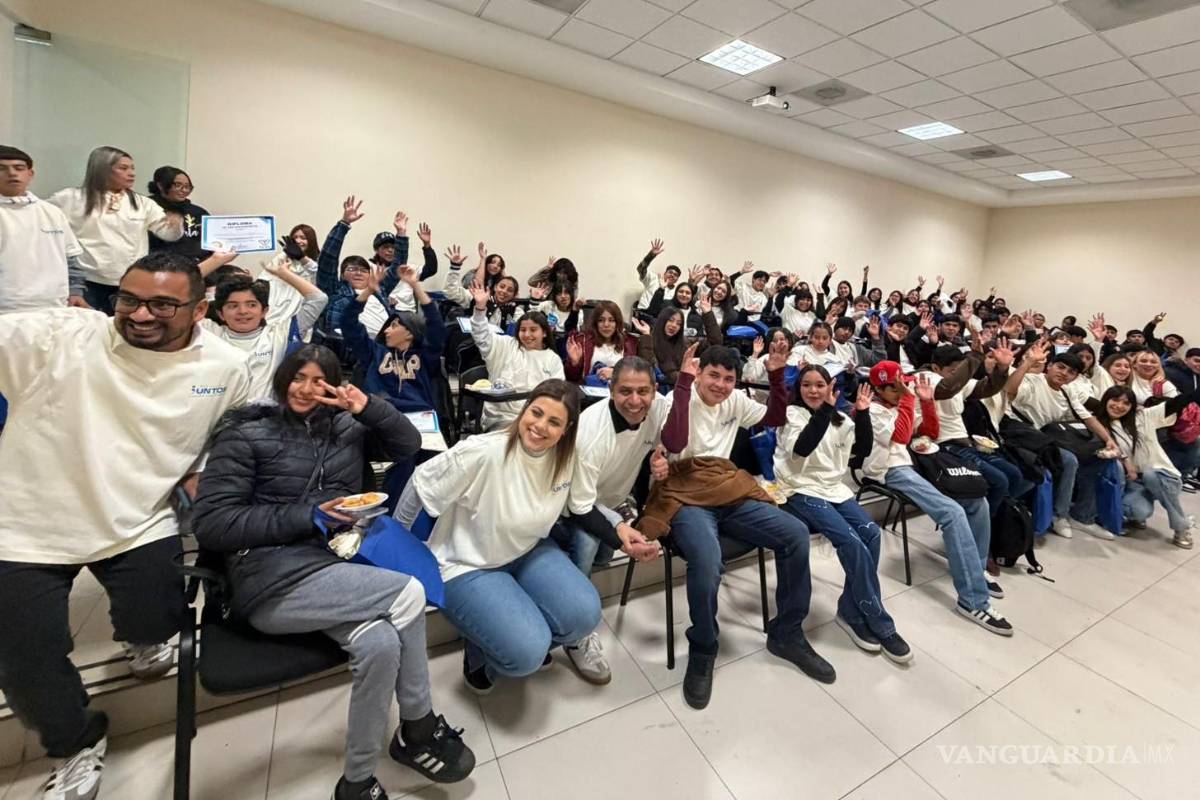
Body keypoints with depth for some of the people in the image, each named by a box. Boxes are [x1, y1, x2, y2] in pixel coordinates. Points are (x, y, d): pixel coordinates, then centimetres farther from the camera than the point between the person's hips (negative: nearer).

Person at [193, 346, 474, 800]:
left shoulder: (345, 428, 15)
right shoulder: (245, 434, 2)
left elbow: (408, 445, 12)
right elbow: (211, 524, -5)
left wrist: (368, 407, -3)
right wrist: (308, 516, -15)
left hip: (338, 567, 5)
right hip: (274, 581, -4)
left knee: (381, 644, -25)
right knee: (408, 594, -23)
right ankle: (420, 727, -1)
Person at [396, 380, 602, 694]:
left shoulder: (566, 457, -12)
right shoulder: (483, 452, -30)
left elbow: (580, 506, 9)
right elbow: (421, 483, -15)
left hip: (528, 552, 6)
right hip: (467, 566, -5)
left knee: (584, 615, -15)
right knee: (526, 654, -22)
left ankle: (530, 637, 18)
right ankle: (480, 650, 15)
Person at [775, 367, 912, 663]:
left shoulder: (840, 419, 16)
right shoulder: (792, 414, -3)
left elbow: (863, 450, 6)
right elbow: (801, 448, -22)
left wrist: (862, 413, -5)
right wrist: (825, 409, -27)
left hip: (834, 487, 6)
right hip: (802, 491, -6)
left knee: (870, 532, -20)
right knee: (852, 541, -23)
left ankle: (853, 613, -5)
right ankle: (879, 623, -7)